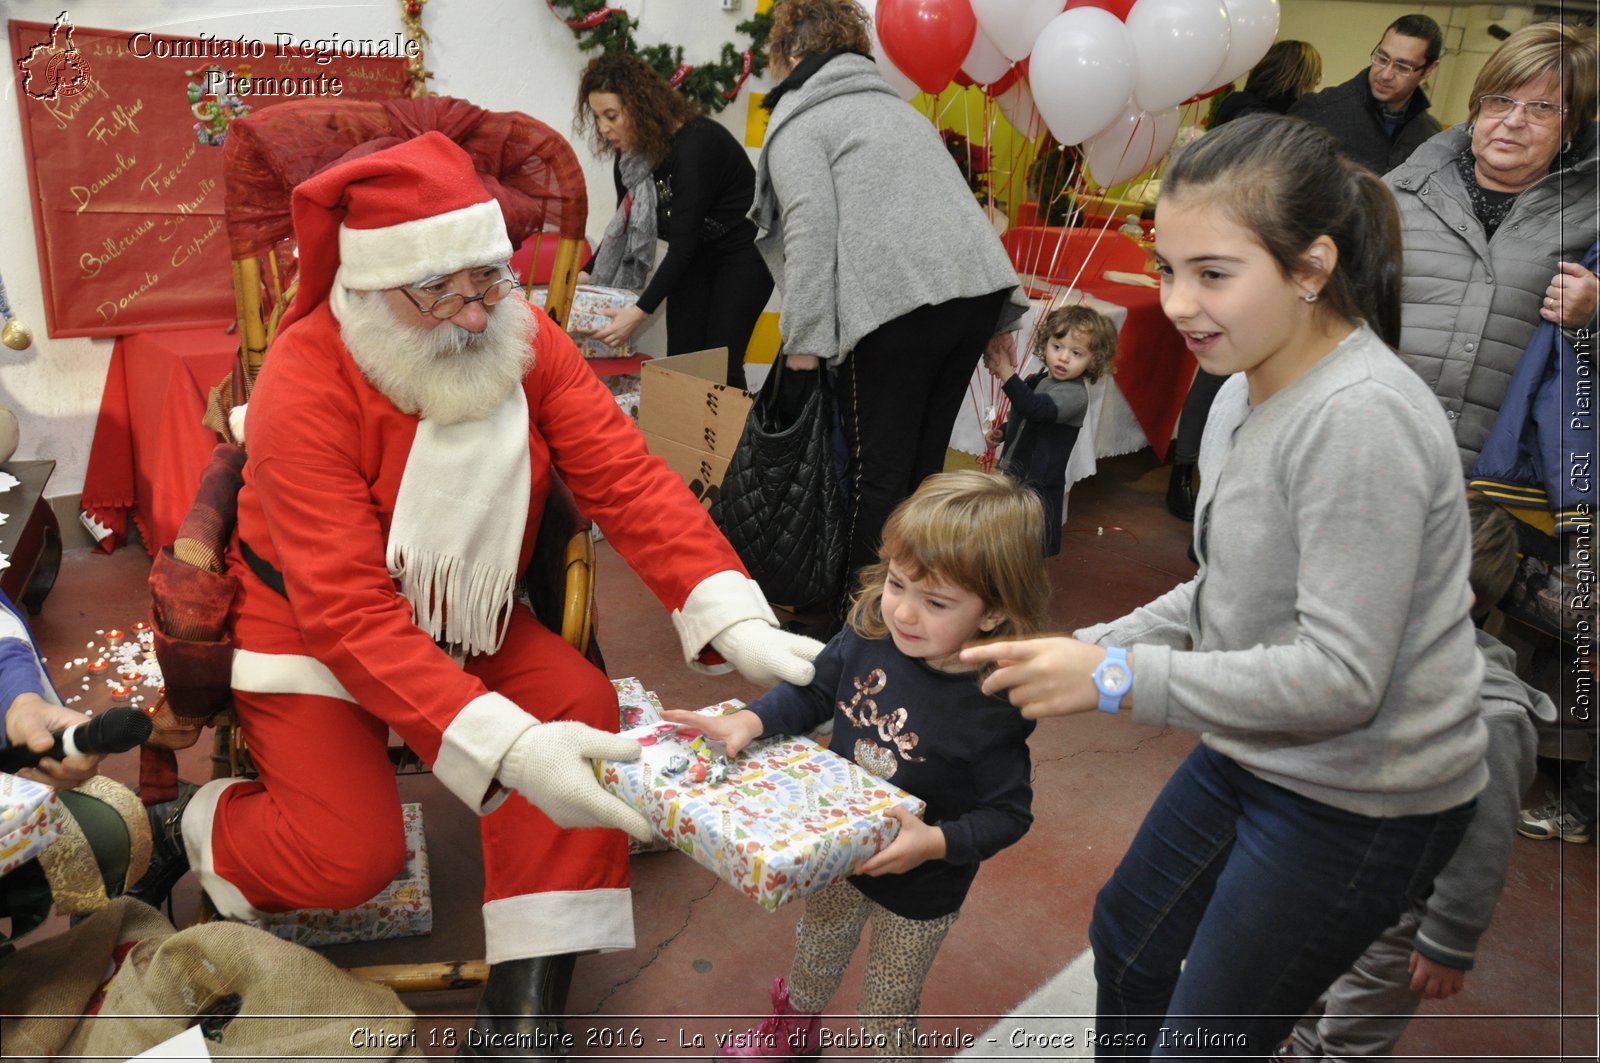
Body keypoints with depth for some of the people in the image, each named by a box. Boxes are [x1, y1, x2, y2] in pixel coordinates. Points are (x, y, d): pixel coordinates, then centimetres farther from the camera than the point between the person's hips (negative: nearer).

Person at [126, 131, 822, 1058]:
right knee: (351, 854, -17)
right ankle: (196, 827, 20)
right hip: (309, 632, -4)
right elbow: (349, 613, -32)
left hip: (462, 617, 4)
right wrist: (507, 747, -45)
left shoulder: (522, 337, -13)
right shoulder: (306, 383, -27)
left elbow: (629, 478, -20)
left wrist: (735, 619, -36)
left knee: (579, 700, -21)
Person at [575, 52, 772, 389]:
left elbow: (683, 242, -31)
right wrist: (587, 274, -4)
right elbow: (624, 226, 8)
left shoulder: (693, 145, -28)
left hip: (744, 252, -7)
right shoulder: (629, 153, -4)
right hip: (695, 256, 7)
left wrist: (641, 311, -36)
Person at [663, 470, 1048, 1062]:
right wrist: (751, 721, -20)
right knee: (815, 953, 34)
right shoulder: (869, 632, -21)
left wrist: (936, 842, -36)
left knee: (887, 1012, 20)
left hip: (919, 889, -5)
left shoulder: (997, 707, -33)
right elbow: (815, 692, -5)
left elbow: (1009, 813, -22)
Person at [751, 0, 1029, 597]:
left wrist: (803, 341, -13)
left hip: (899, 303, -7)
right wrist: (999, 316, 20)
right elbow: (957, 202, 23)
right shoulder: (896, 107, 30)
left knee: (878, 473, -1)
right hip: (979, 291, 8)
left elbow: (810, 229, -10)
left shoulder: (799, 122, 6)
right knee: (923, 463, 15)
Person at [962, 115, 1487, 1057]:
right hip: (1253, 754, 9)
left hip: (1358, 799, -9)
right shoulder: (1247, 391, -1)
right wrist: (1084, 651, -2)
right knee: (1128, 943, 27)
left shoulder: (1360, 420, -29)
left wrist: (1117, 680, -27)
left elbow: (1340, 677, -29)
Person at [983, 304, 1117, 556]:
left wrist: (1006, 372, -42)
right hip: (1012, 474, 9)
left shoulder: (1074, 394, -20)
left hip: (1040, 488, -9)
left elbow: (1033, 409, -38)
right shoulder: (1040, 380, 7)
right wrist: (1002, 431, 8)